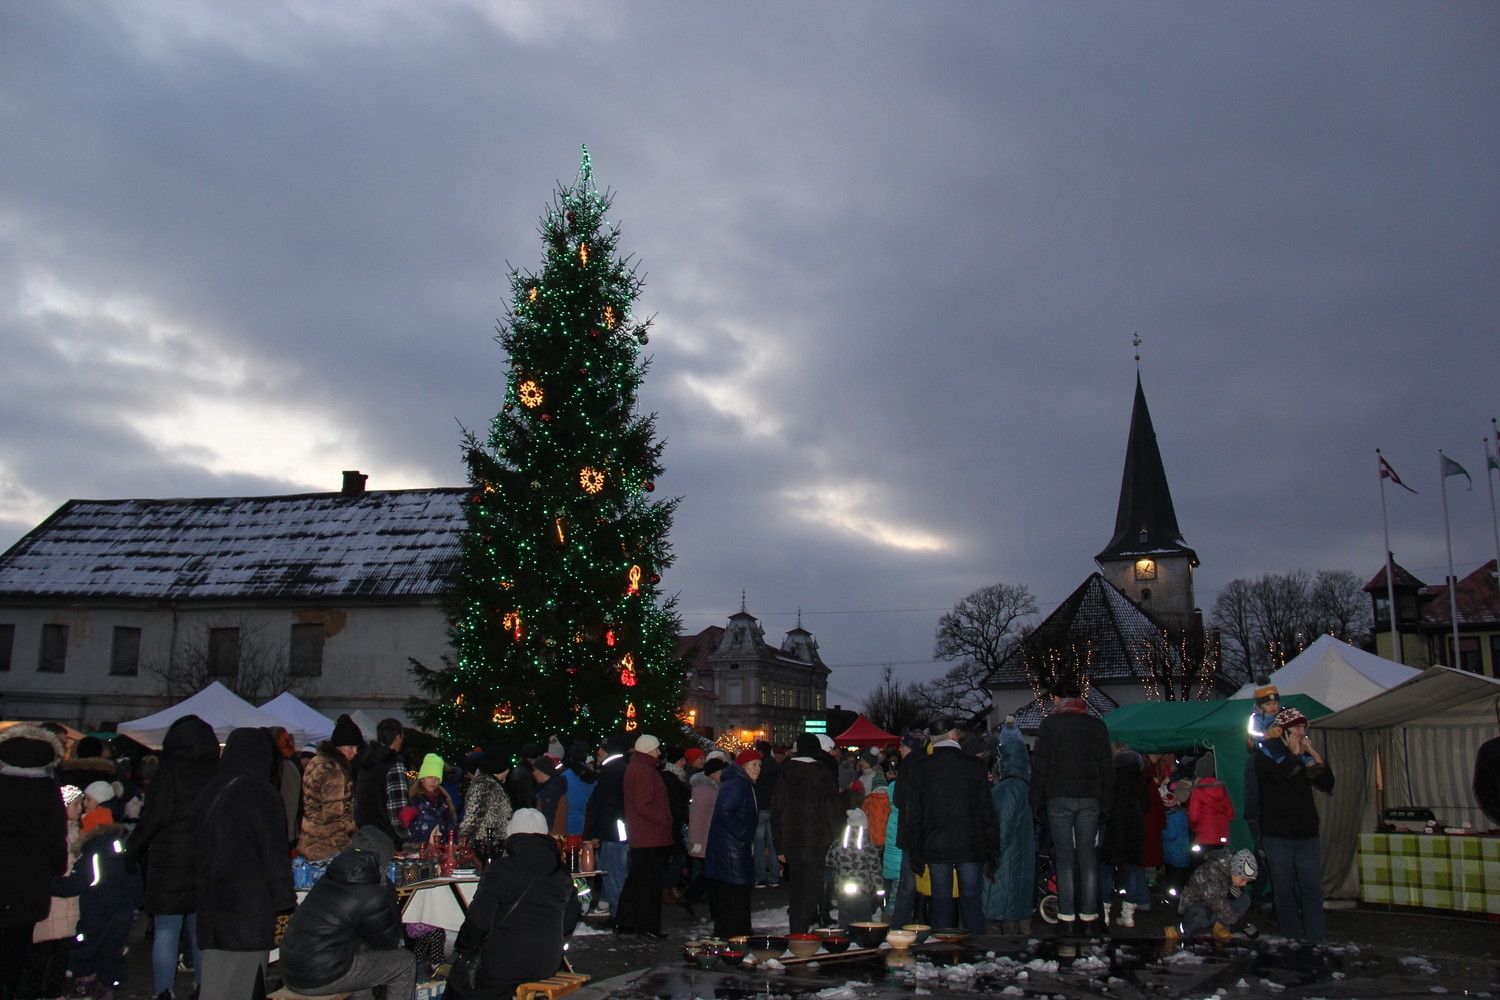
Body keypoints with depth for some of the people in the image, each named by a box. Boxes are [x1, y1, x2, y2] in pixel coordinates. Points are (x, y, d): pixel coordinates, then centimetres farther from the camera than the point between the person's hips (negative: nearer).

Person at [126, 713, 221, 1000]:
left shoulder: (170, 769, -10)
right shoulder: (222, 771, 3)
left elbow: (155, 816, -13)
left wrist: (132, 847, -2)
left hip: (171, 861, -4)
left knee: (165, 931, 2)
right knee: (202, 931, 13)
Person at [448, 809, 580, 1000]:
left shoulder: (500, 870, -12)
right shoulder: (561, 872, 6)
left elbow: (479, 922, -14)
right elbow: (570, 920, 13)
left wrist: (461, 946, 4)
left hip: (504, 967, -6)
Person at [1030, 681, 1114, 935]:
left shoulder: (1050, 724, -1)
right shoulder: (1097, 725, 8)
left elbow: (1040, 765, -3)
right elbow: (1107, 766, 9)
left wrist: (1037, 801, 2)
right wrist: (1107, 800, 13)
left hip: (1059, 797, -2)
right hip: (1090, 798, 2)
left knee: (1065, 857, 2)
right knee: (1088, 857, 6)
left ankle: (1067, 917, 2)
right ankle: (1089, 917, 6)